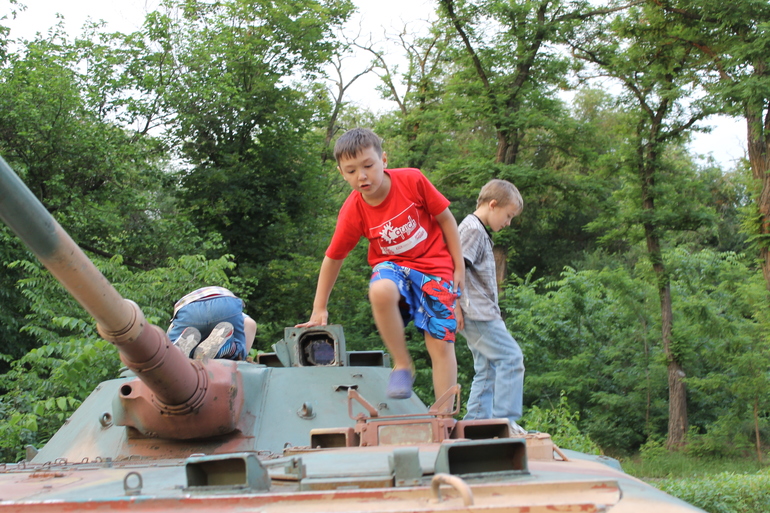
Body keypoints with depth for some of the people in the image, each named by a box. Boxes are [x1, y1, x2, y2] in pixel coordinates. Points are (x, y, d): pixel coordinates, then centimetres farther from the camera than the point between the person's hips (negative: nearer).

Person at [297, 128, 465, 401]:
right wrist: (319, 310, 1)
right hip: (393, 265, 0)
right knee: (380, 291, -37)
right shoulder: (352, 213, -13)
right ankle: (402, 365, -18)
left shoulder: (412, 180, -17)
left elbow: (446, 219, -4)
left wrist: (459, 267, -3)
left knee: (441, 345, -10)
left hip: (434, 266, 0)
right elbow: (333, 258, -2)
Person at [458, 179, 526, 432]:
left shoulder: (480, 231, 21)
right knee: (511, 357, -13)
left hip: (482, 315, 11)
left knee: (487, 369, 10)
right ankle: (505, 420, -12)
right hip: (476, 313, -11)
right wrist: (460, 304, -20)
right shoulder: (472, 228, -10)